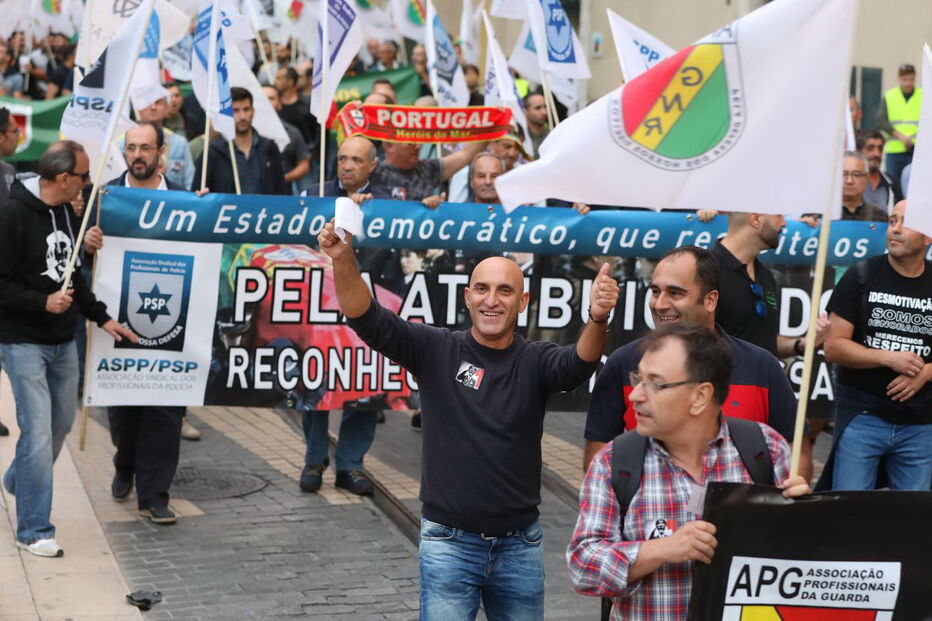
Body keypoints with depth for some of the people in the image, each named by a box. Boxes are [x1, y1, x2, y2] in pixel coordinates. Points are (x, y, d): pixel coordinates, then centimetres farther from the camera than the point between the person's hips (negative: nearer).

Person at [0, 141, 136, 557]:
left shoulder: (66, 213, 8)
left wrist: (102, 317, 13)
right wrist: (43, 302, -23)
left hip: (63, 341, 8)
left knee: (61, 422, 18)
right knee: (39, 433, -8)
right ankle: (34, 530, 3)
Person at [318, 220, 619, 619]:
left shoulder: (535, 361, -2)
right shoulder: (436, 350, -4)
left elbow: (578, 363, -22)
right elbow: (367, 319, -15)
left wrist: (597, 318, -45)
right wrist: (343, 260, -34)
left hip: (520, 544, 2)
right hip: (449, 542, -2)